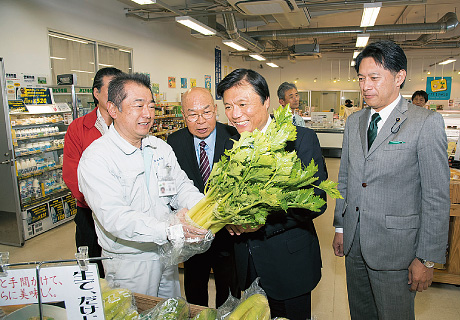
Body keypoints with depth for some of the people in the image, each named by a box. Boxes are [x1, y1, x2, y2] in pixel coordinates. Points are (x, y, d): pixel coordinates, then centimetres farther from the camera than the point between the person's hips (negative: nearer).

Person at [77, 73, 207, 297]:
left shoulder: (161, 148, 3)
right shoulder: (96, 158, -19)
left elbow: (182, 186, 1)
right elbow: (114, 216, -29)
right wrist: (169, 229, -40)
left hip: (167, 253, 6)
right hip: (129, 263, -6)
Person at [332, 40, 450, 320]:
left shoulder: (427, 123, -11)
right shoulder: (354, 121, 7)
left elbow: (437, 197, -12)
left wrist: (427, 259, -11)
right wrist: (340, 227, 12)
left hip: (395, 248, -5)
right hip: (354, 243, 5)